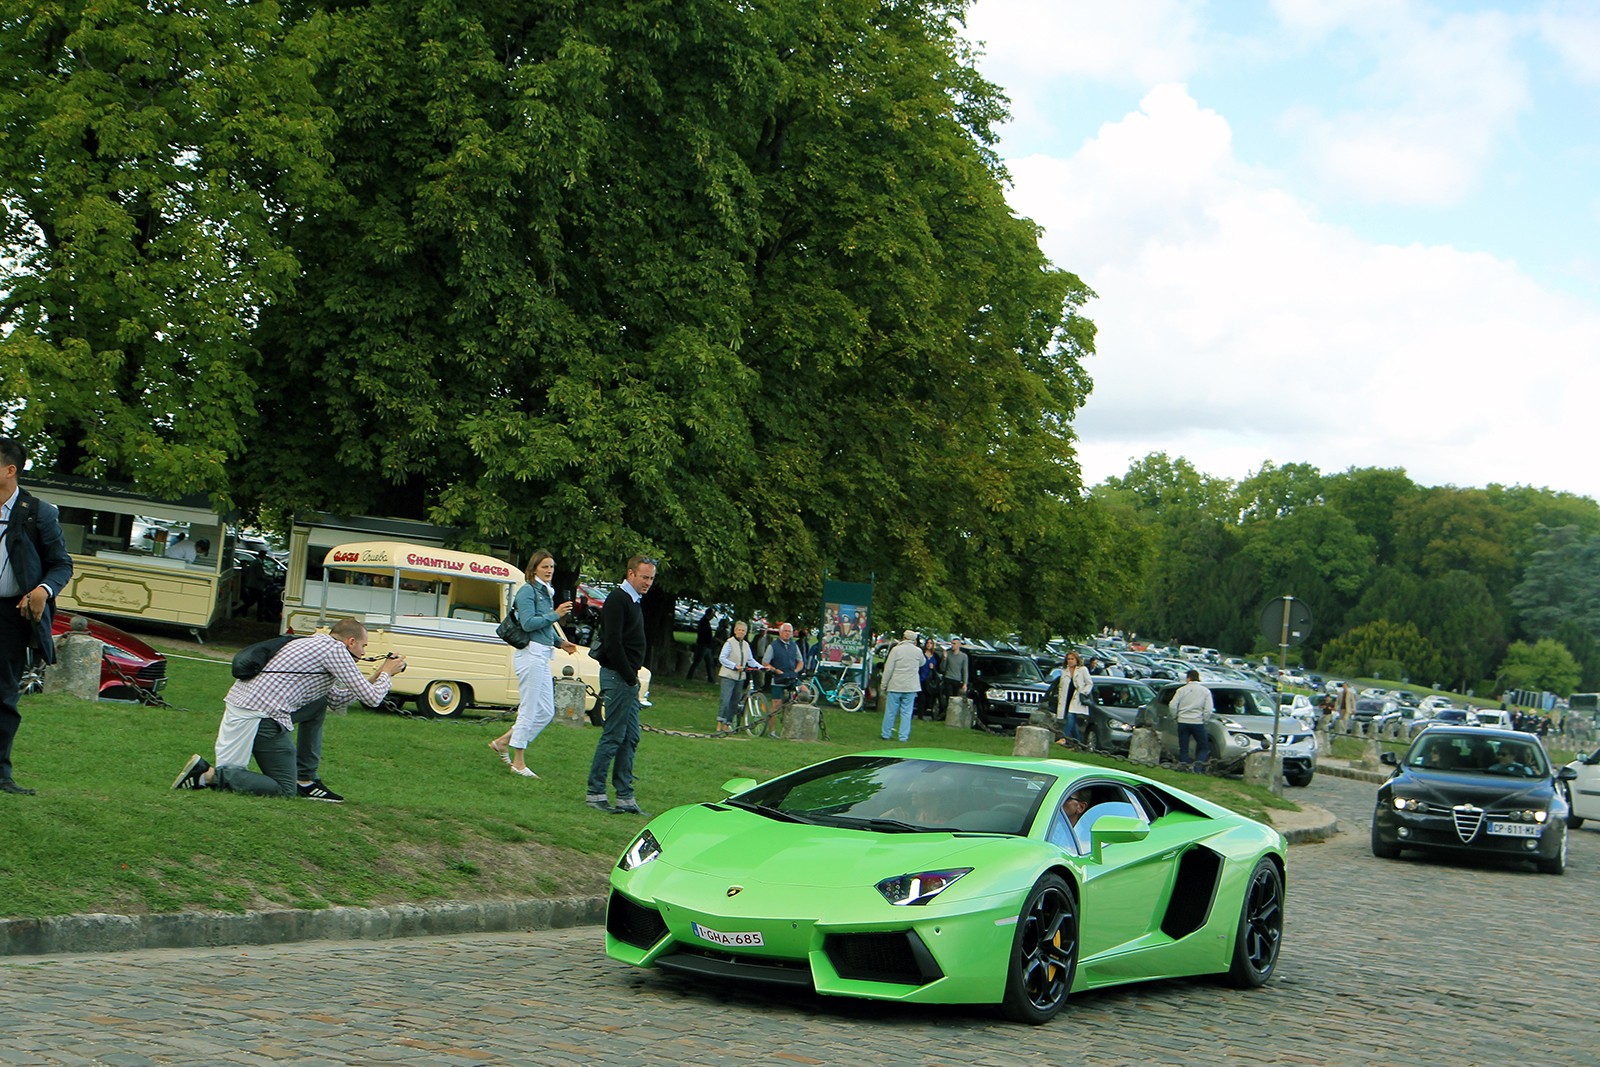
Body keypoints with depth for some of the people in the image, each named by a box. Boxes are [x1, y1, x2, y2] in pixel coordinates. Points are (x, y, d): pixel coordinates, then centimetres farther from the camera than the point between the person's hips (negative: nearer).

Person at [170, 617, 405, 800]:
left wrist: (374, 677, 29)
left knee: (319, 702, 24)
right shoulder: (336, 650, -3)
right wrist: (386, 674, 15)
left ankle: (306, 780, 19)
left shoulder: (313, 642, 24)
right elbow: (372, 699, -4)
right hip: (260, 716, -9)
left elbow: (336, 700, 31)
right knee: (285, 791, 0)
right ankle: (210, 775, -10)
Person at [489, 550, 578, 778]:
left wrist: (561, 642, 14)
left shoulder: (546, 593, 19)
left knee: (547, 711, 10)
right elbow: (528, 623, -19)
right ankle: (518, 762, 4)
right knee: (529, 710, -4)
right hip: (531, 654, -9)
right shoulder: (528, 591, -8)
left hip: (542, 656, 9)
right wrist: (556, 615, -17)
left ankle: (502, 742, 19)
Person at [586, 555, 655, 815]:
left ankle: (625, 797, 11)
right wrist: (630, 677, -16)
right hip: (617, 676, -10)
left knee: (630, 738, 9)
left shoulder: (633, 601, 18)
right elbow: (612, 644, -19)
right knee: (613, 736, -6)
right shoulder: (617, 599, -12)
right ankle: (595, 793, 1)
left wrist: (633, 676, 10)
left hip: (628, 678, 10)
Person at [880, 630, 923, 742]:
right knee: (906, 713, 5)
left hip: (895, 685, -2)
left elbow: (888, 669, -7)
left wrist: (884, 685, 0)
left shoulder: (896, 649, -8)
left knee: (890, 711, 8)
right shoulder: (918, 651, 0)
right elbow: (922, 663, 21)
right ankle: (904, 736, 3)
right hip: (911, 687, 2)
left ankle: (886, 734, 14)